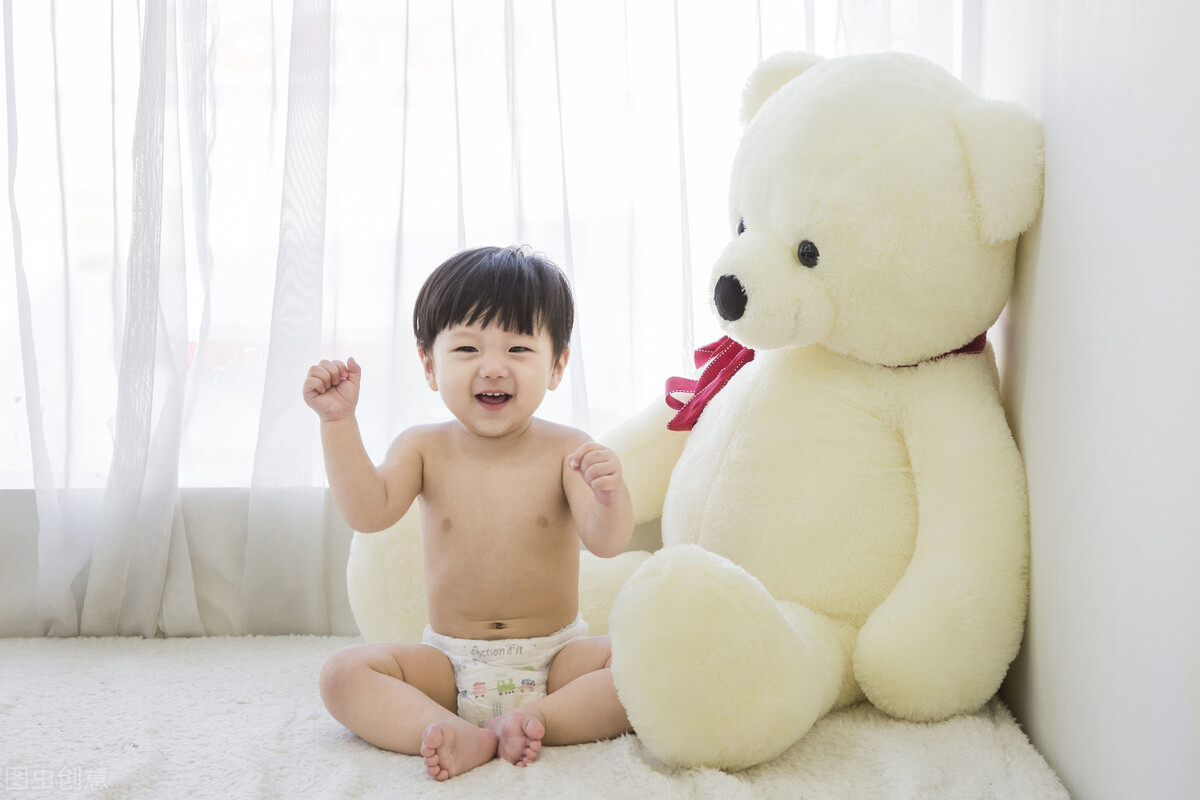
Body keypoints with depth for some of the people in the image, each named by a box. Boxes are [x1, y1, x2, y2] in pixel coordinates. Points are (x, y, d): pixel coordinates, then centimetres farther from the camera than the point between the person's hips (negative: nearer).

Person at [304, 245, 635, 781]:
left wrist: (610, 496, -41)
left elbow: (607, 542, -18)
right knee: (342, 674, -21)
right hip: (450, 663, 2)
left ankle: (533, 720, -30)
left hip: (554, 657, -1)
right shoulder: (424, 449, -1)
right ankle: (467, 739, -37)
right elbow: (367, 513, -15)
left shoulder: (567, 451, -7)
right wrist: (338, 422, -23)